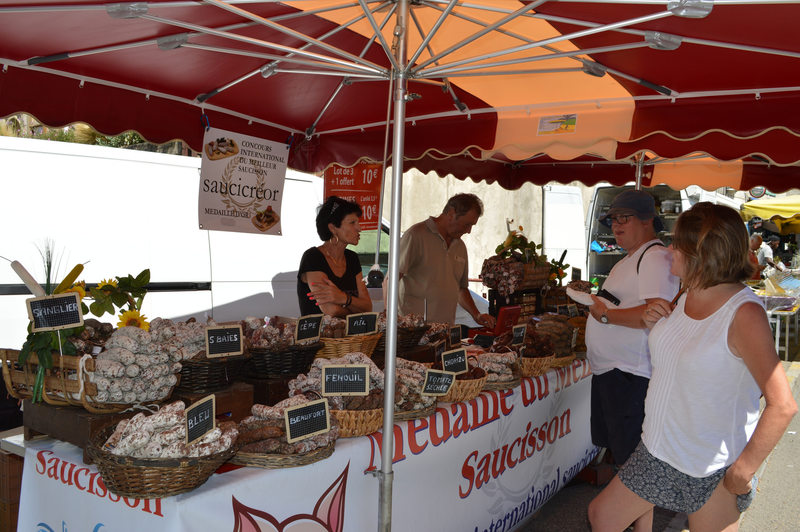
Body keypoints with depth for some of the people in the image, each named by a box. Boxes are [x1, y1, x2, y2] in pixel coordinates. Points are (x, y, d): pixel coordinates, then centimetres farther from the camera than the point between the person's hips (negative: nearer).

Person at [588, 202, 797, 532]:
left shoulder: (744, 313, -22)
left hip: (711, 472, -7)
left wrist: (742, 471, -20)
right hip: (658, 453, 8)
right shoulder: (688, 297, 2)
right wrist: (656, 324, -3)